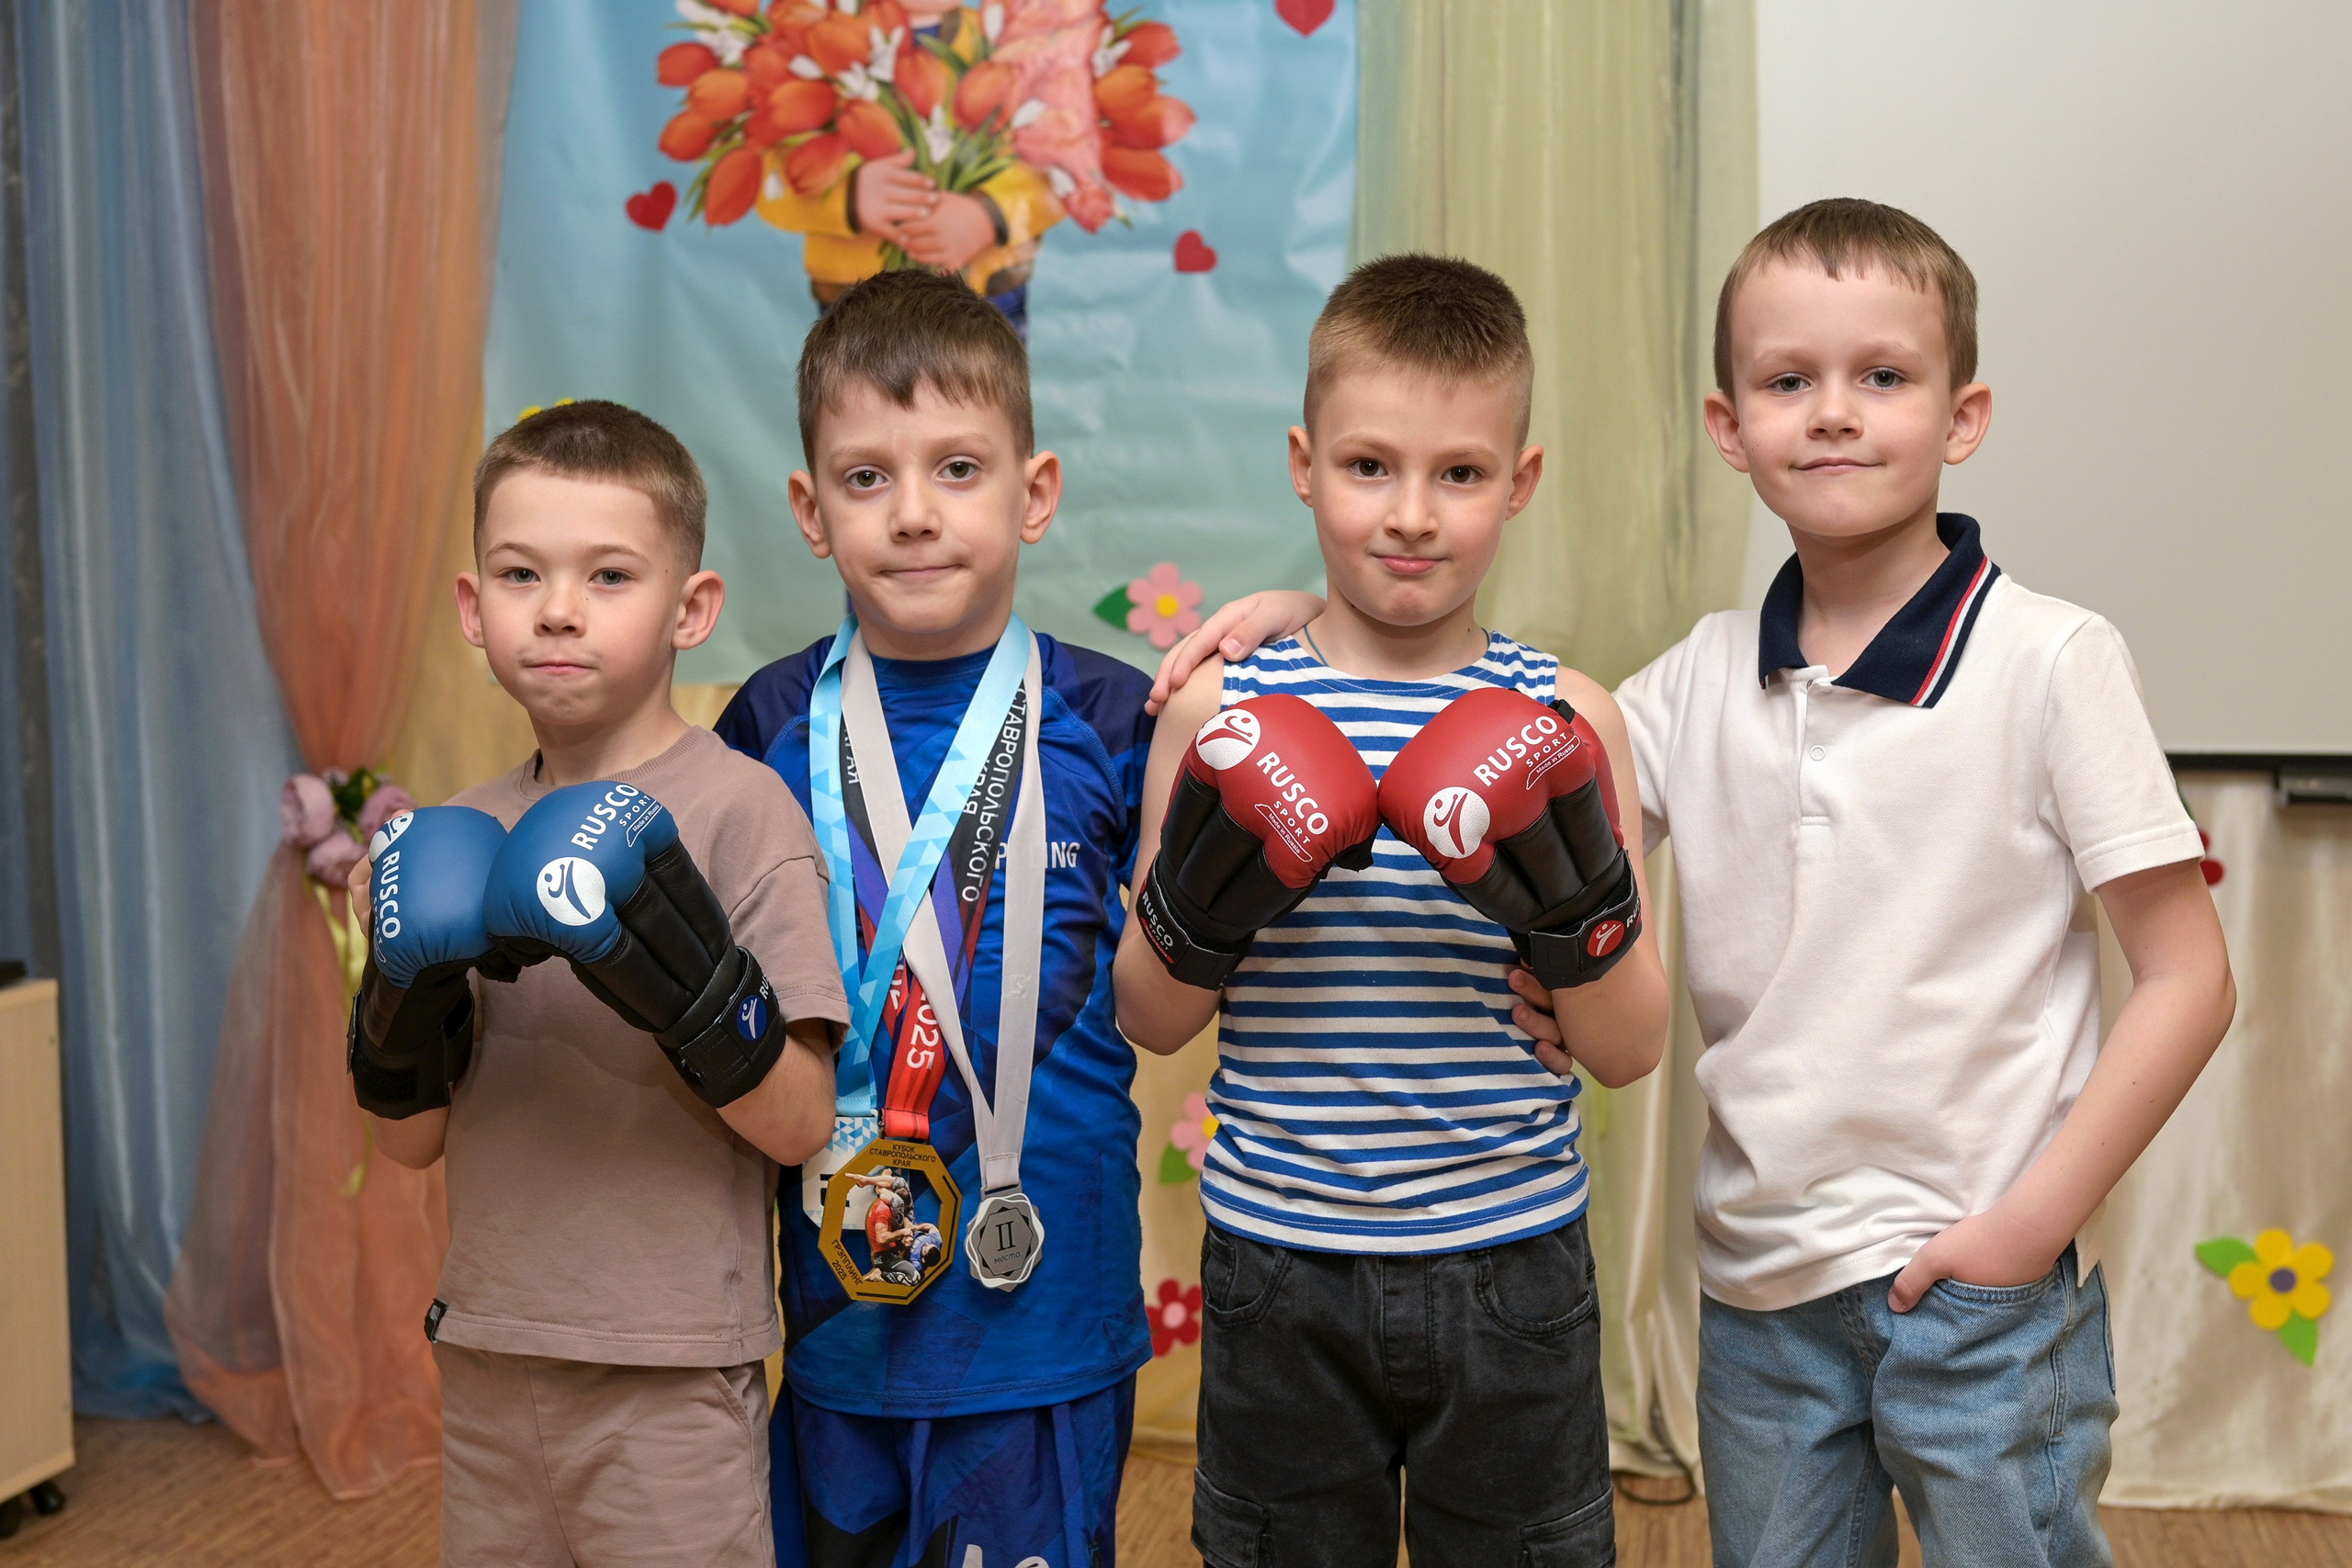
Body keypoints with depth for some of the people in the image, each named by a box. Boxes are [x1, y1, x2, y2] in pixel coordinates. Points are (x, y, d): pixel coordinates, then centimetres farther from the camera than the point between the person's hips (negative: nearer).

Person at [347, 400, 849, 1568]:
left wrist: (684, 978, -28)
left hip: (668, 1381, -5)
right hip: (485, 1358, 5)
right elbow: (412, 1141, 8)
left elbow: (801, 1123, -13)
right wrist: (404, 1009, -11)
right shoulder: (466, 837, 5)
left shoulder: (741, 809, -11)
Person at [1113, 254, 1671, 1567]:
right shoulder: (1223, 713, -3)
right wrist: (1199, 906, -17)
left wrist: (1580, 908, -19)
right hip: (1279, 1270, 0)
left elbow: (1632, 1053, -1)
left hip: (1511, 1270, 0)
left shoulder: (1563, 723, -3)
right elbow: (1153, 1025, 2)